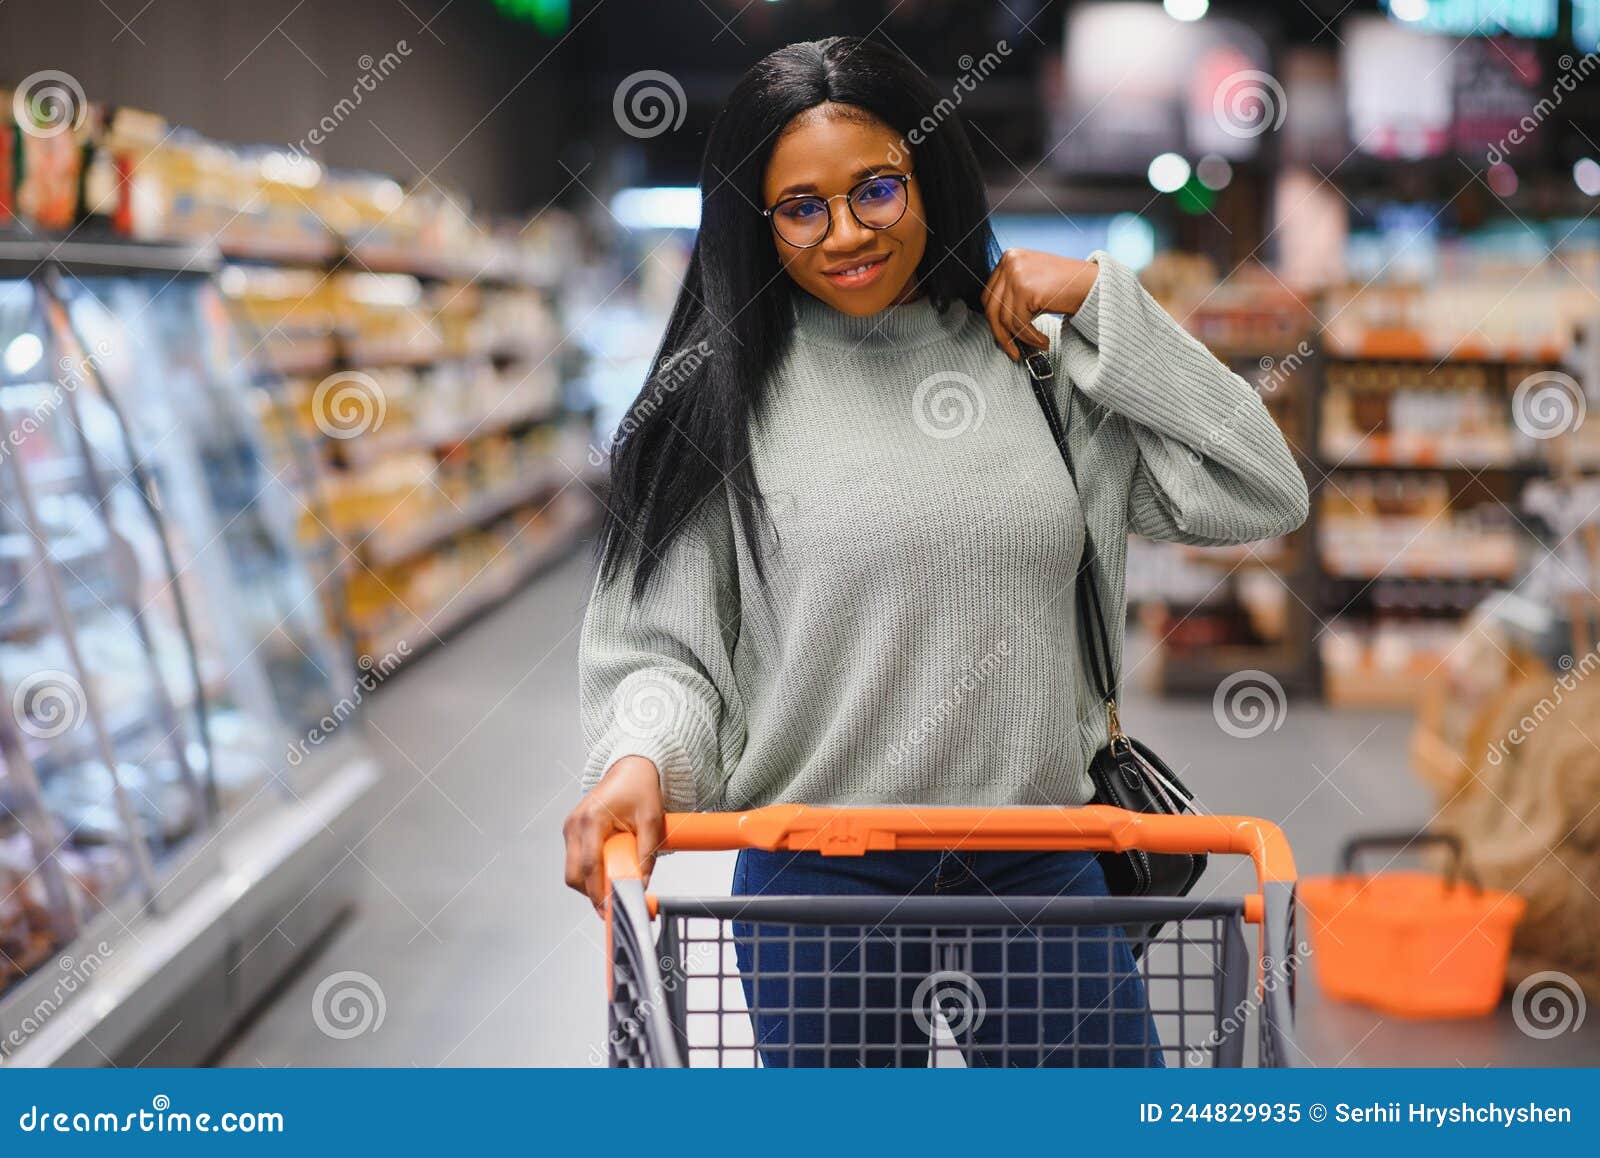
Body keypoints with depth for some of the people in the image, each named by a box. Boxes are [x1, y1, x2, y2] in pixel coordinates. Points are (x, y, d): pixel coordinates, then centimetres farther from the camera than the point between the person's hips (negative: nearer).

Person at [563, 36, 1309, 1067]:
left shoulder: (1041, 361, 4)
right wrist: (637, 762, -24)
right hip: (817, 881, -2)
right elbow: (660, 645, -3)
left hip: (1041, 872, 3)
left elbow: (1261, 497, 0)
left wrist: (1103, 301, -4)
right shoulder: (718, 398, -3)